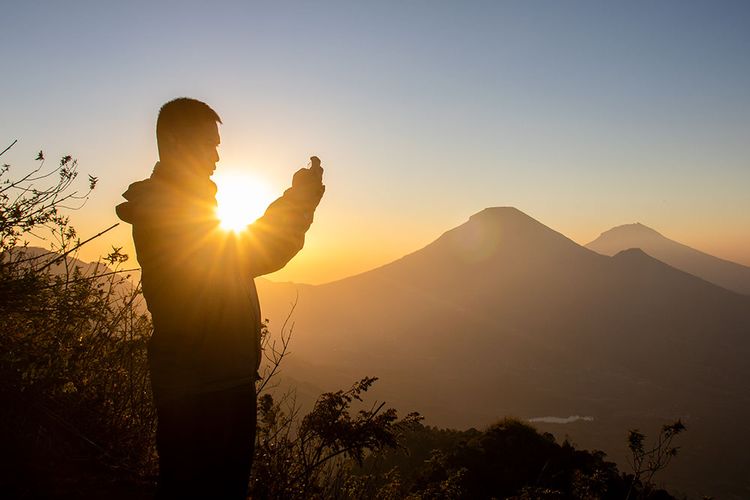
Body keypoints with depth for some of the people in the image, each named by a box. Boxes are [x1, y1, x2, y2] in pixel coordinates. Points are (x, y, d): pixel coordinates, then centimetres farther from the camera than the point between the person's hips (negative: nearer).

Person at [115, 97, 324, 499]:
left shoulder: (196, 202, 21)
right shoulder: (155, 203, -10)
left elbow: (256, 257, 22)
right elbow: (240, 260, -20)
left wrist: (299, 203, 11)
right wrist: (297, 200, -12)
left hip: (231, 376, 10)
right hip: (192, 385, -9)